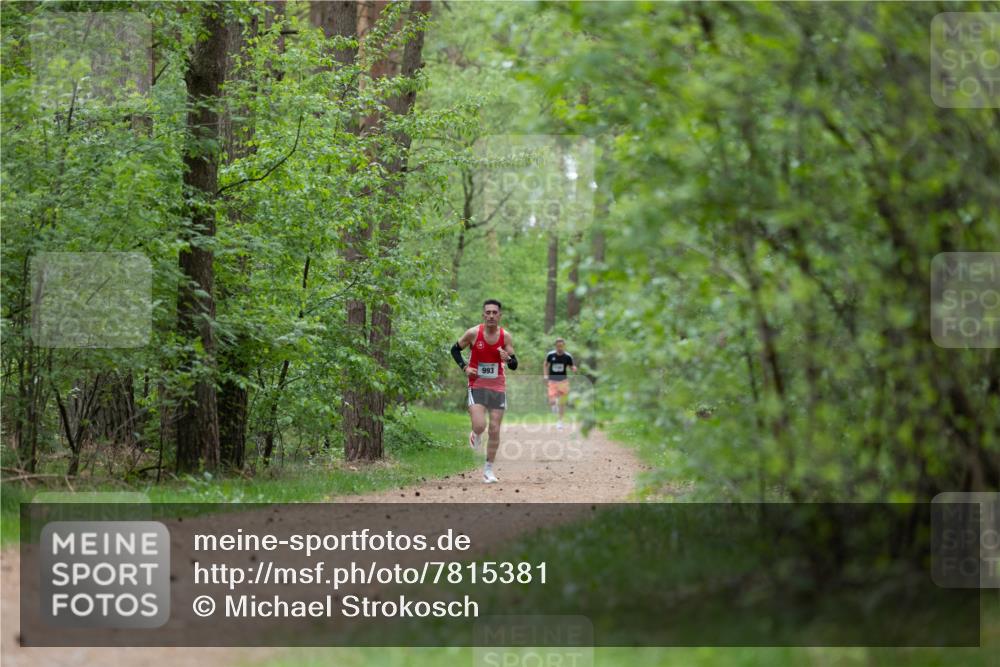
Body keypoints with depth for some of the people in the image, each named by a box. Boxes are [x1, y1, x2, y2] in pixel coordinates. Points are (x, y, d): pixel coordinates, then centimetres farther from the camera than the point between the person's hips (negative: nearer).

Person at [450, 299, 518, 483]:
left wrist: (508, 359, -21)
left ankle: (488, 469, 15)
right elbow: (455, 349, 7)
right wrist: (464, 367, -7)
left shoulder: (505, 337, -3)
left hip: (498, 387, 2)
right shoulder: (473, 333, -8)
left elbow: (514, 365, 2)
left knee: (495, 430, 2)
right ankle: (475, 434, 20)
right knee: (479, 426, -18)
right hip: (477, 385, -2)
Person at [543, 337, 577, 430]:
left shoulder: (568, 356, -6)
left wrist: (574, 369, -19)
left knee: (562, 403, 1)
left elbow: (571, 367, 4)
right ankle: (555, 403, 24)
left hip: (563, 381, 0)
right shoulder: (550, 355, -5)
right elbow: (546, 364, 12)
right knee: (551, 403, -13)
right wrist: (545, 375, 1)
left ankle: (560, 421, 18)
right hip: (552, 381, 0)